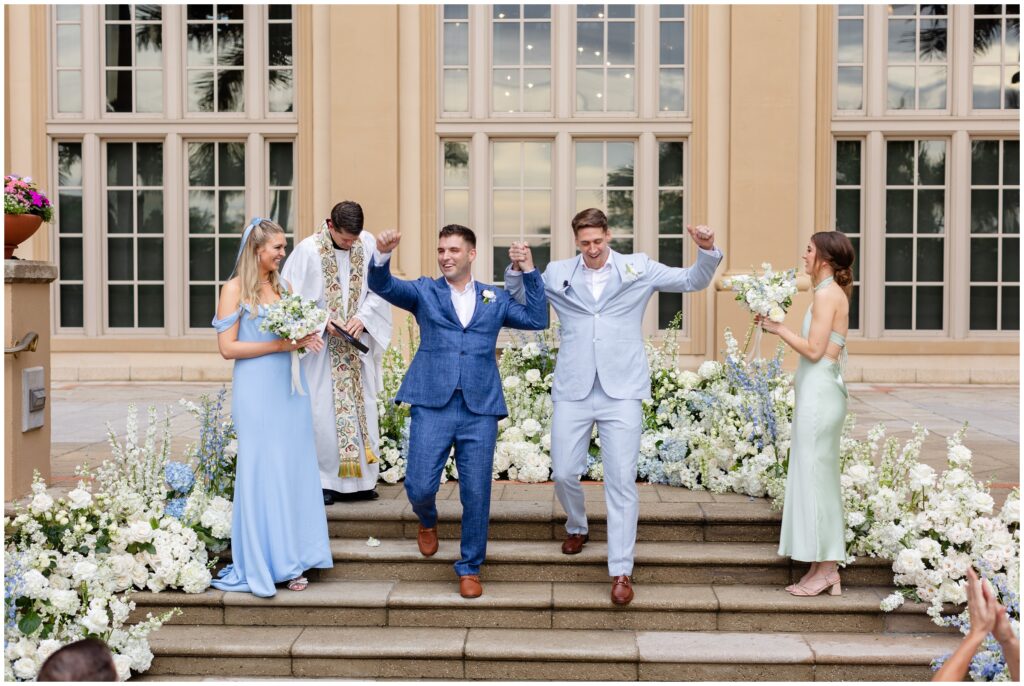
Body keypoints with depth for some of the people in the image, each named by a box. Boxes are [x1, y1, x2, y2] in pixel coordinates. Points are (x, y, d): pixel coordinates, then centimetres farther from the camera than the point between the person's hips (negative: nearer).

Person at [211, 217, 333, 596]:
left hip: (289, 387, 6)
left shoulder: (282, 286, 13)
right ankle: (259, 565, 10)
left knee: (293, 471, 6)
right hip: (257, 391, -6)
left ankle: (289, 559, 15)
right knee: (260, 473, -1)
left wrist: (304, 338, 0)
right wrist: (278, 345, -15)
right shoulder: (235, 288, -5)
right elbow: (228, 347, -10)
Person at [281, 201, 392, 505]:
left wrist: (363, 318, -12)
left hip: (358, 343, 4)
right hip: (321, 346, -4)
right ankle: (324, 479, 8)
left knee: (361, 407, 8)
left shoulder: (367, 244, -2)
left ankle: (361, 479, 18)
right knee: (322, 409, -2)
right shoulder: (308, 250, -11)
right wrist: (323, 320, -18)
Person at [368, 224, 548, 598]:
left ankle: (470, 568, 20)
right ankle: (428, 521, 33)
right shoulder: (424, 291, 10)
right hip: (432, 404, -1)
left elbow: (538, 319, 7)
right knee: (420, 487, -4)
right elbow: (382, 286, -5)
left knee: (476, 494, 1)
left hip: (480, 409, 1)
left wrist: (529, 271, 3)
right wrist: (383, 254, -25)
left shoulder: (495, 299, 15)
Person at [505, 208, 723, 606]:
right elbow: (516, 300, 15)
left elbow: (693, 281, 7)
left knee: (622, 481, -4)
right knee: (564, 474, 6)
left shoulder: (638, 268, 5)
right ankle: (577, 528, 38)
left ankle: (621, 571, 4)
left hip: (621, 392, -2)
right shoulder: (557, 274, 8)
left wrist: (707, 251, -13)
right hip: (573, 392, 2)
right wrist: (517, 269, -5)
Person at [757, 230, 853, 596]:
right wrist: (778, 327, 15)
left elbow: (814, 350, -17)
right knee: (818, 476, 12)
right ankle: (827, 569, 17)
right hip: (819, 391, 10)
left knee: (815, 474, -5)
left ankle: (823, 569, 2)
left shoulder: (827, 294, -12)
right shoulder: (833, 293, 17)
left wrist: (779, 328, -8)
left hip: (819, 391, -10)